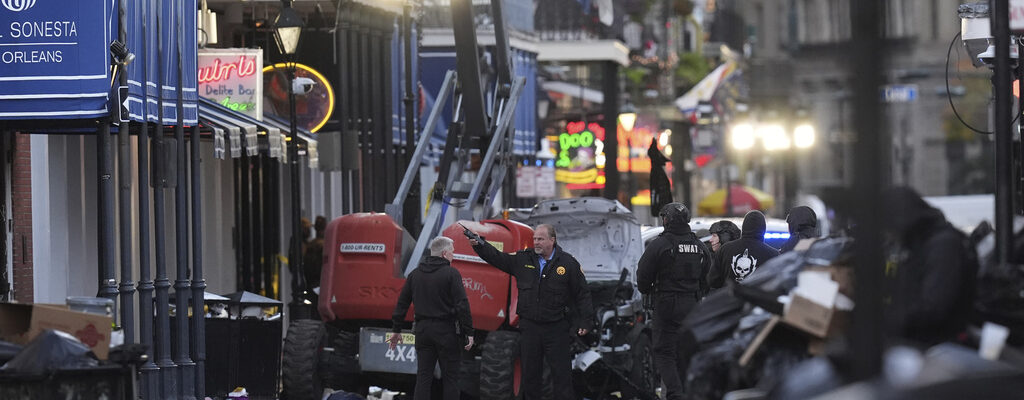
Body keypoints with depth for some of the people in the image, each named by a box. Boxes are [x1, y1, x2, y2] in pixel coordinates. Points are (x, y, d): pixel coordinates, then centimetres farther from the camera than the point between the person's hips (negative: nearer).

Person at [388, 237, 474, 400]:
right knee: (450, 377, 1)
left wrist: (396, 330, 17)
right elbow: (462, 305, -13)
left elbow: (402, 304, 11)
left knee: (423, 377, 6)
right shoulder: (451, 274, -8)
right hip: (446, 331, -5)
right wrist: (469, 332, -10)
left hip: (422, 329, 5)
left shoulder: (415, 274, 9)